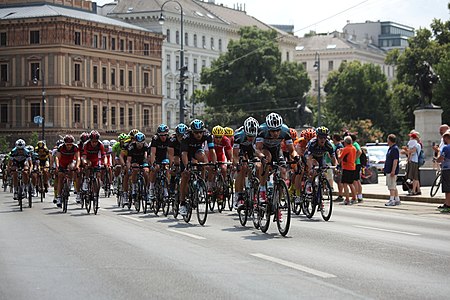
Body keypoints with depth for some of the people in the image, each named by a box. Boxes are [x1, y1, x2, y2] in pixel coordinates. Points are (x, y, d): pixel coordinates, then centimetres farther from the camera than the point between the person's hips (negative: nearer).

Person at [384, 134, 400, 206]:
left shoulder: (395, 149, -17)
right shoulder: (390, 148, 15)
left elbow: (395, 161, -22)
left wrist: (393, 171, -25)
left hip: (391, 171, -11)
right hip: (388, 171, 11)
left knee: (392, 187, -9)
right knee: (394, 187, 14)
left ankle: (392, 200, -9)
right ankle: (397, 200, 19)